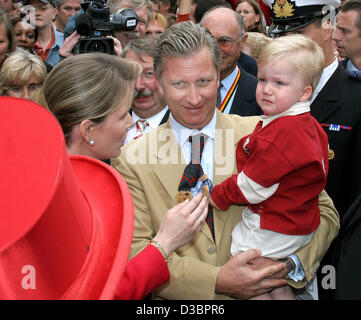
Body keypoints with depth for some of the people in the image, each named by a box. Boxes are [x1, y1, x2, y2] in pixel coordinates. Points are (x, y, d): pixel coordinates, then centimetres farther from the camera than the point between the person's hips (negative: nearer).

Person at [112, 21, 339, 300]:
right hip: (180, 307, -1)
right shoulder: (132, 161, 0)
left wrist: (289, 263, -13)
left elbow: (323, 212, 5)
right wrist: (216, 282, -14)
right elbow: (133, 252, -4)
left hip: (266, 292, 1)